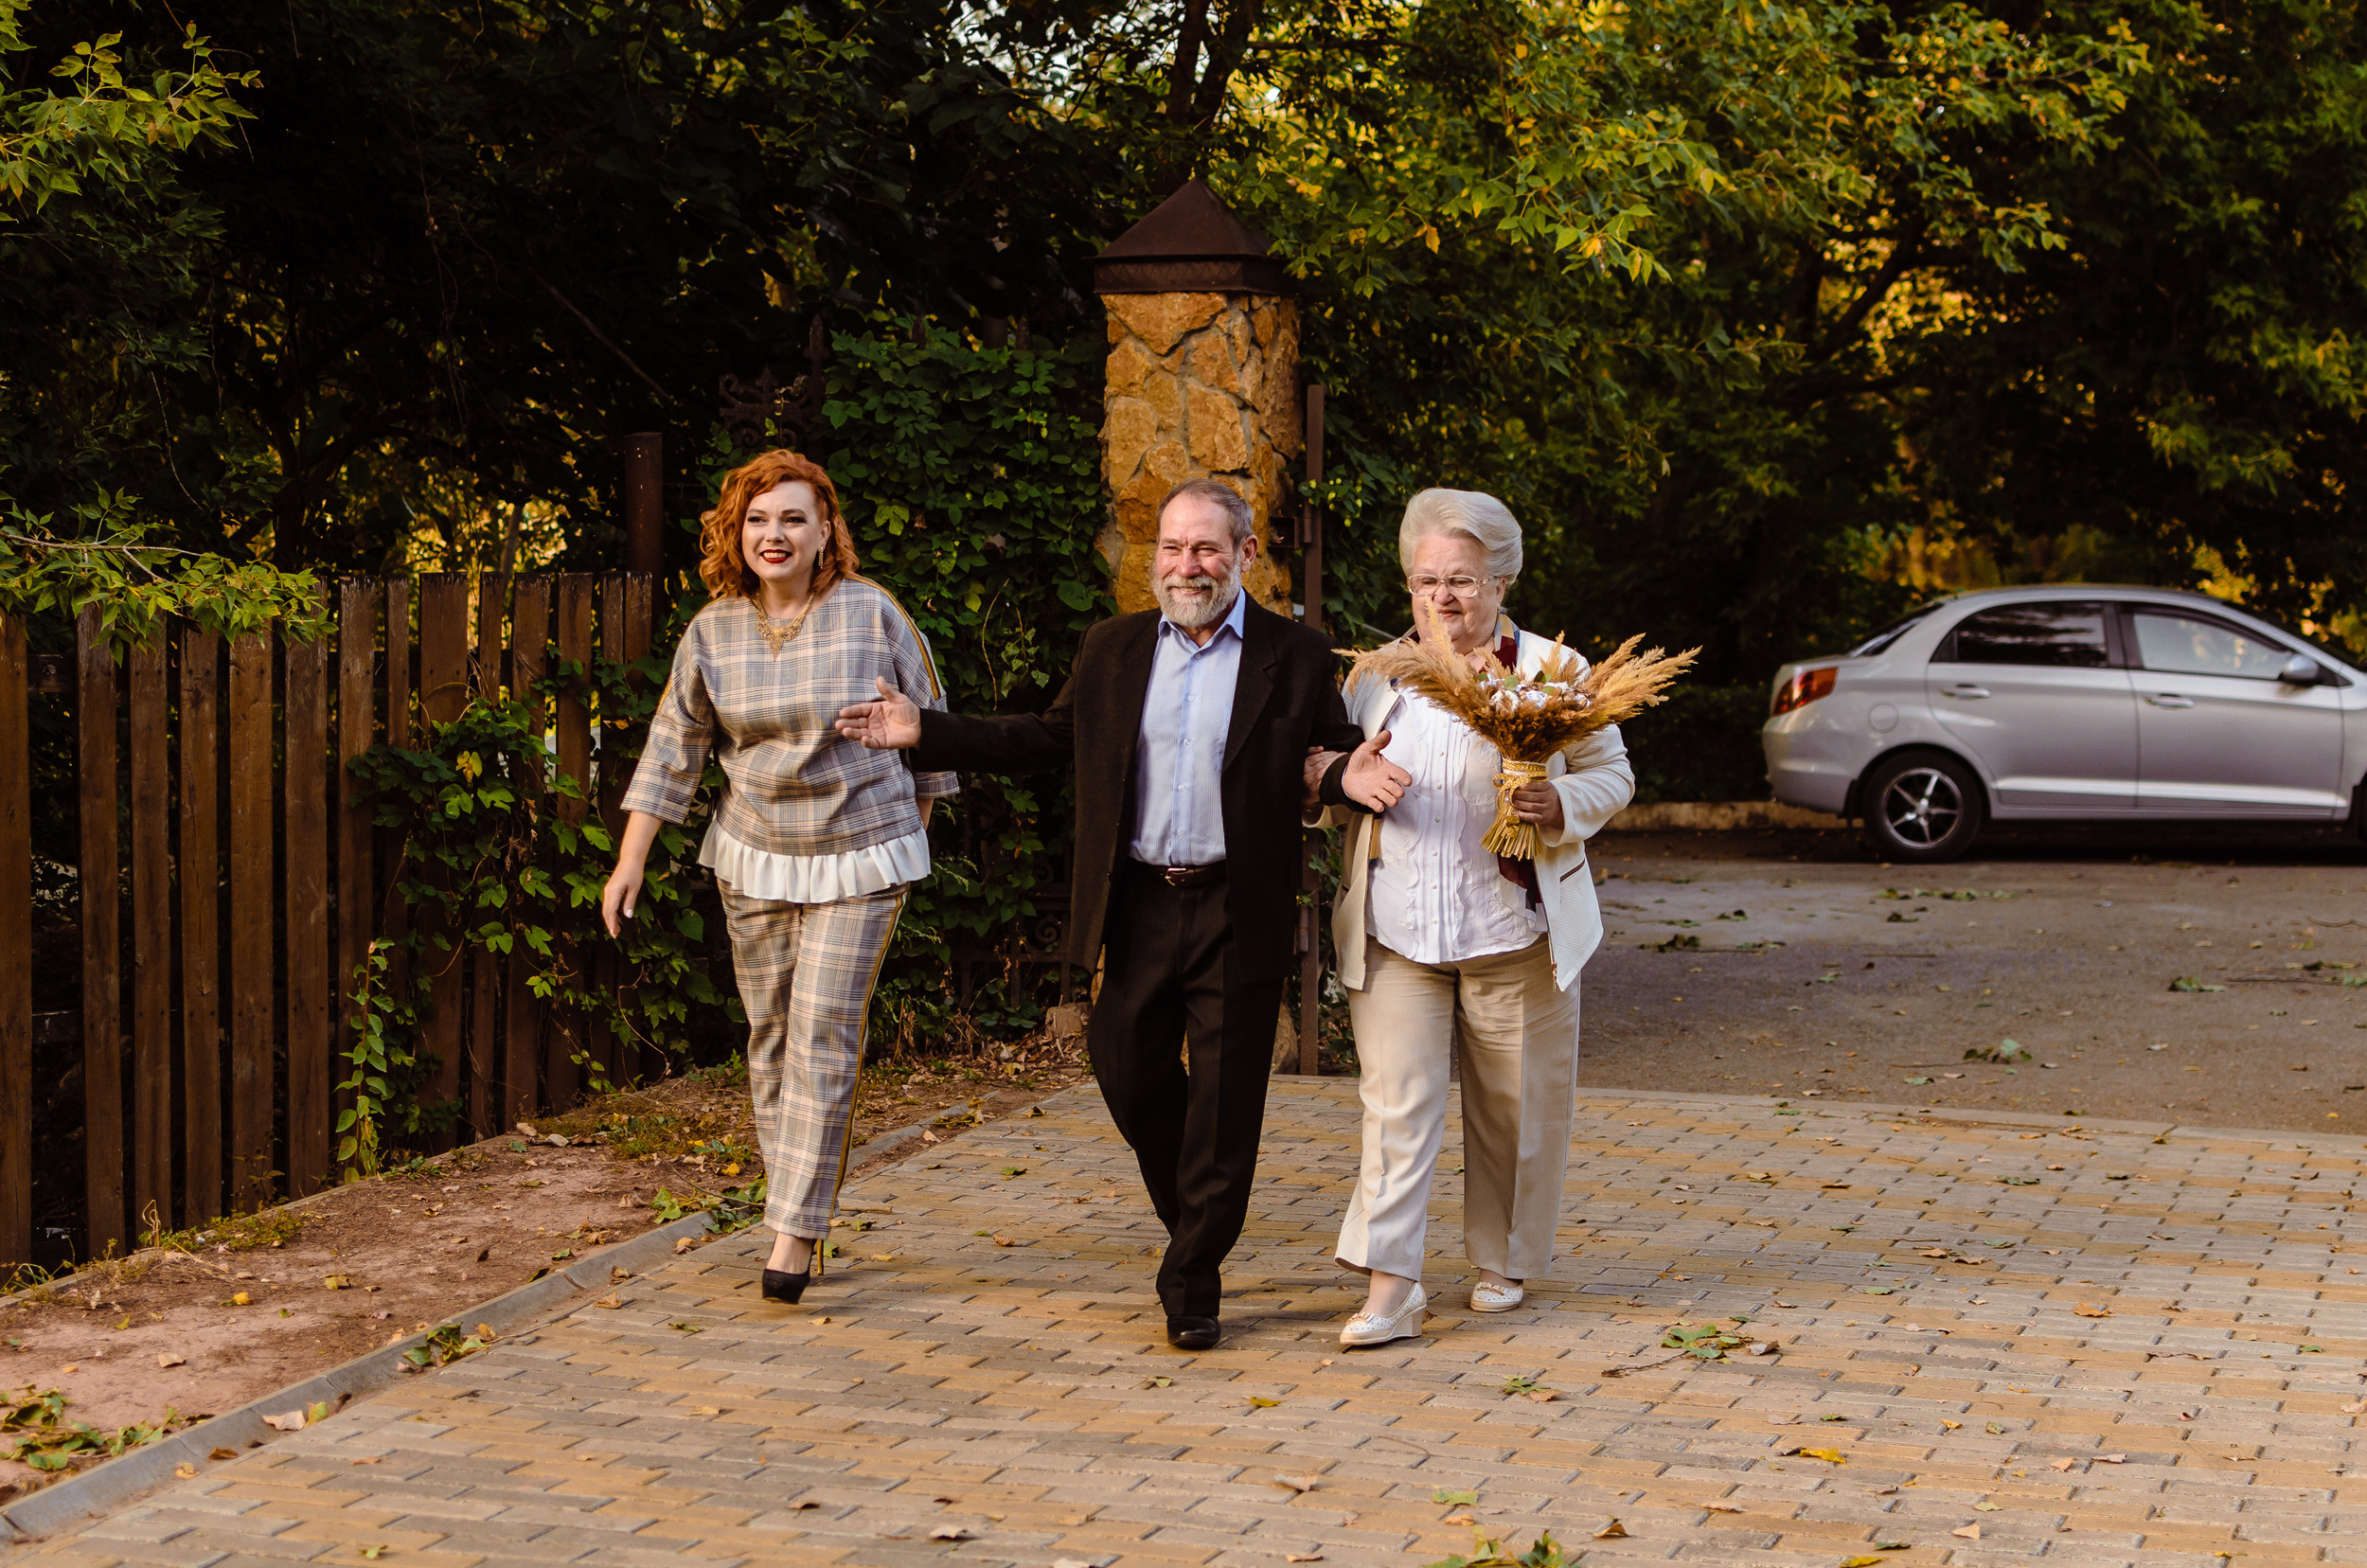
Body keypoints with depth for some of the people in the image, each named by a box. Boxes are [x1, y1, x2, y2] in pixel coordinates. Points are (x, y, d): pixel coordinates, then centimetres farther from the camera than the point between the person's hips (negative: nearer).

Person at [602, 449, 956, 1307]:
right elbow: (671, 749, 3)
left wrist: (916, 829, 8)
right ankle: (793, 1201, 22)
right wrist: (629, 862, -1)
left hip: (860, 855, -3)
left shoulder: (871, 614, -8)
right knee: (771, 1032, 8)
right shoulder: (712, 631, -1)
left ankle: (796, 1225, -5)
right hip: (754, 856, 3)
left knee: (823, 1032, -8)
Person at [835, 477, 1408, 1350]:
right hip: (1138, 908, 4)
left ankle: (1191, 1286, 12)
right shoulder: (1112, 651, 9)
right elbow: (1050, 739, 15)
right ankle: (1193, 1219, 37)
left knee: (1223, 1103, 1)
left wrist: (1352, 776, -26)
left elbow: (1337, 755, -1)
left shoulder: (1296, 659, -1)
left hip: (1239, 916, -3)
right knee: (1128, 1070, 10)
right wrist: (924, 733, 10)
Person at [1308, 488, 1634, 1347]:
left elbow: (1613, 773, 6)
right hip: (1394, 934, 2)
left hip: (1513, 935, -1)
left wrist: (1563, 806, -15)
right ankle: (1389, 1288, -9)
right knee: (1396, 1103, -7)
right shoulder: (1377, 674, 10)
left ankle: (1503, 1263, 26)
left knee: (1515, 1107, 8)